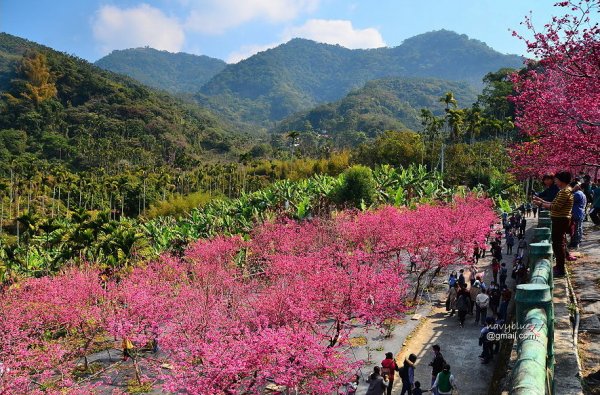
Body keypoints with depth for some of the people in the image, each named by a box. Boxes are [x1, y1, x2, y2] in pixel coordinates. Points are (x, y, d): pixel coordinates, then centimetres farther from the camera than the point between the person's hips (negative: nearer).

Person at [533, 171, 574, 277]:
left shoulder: (564, 191, -18)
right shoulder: (564, 190, 16)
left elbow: (556, 207, -24)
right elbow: (554, 204, 17)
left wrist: (541, 204, -17)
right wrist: (541, 200, 16)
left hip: (560, 220, -11)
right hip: (560, 220, 11)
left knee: (558, 244, -7)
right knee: (559, 243, 18)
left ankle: (560, 270, -3)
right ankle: (559, 265, 30)